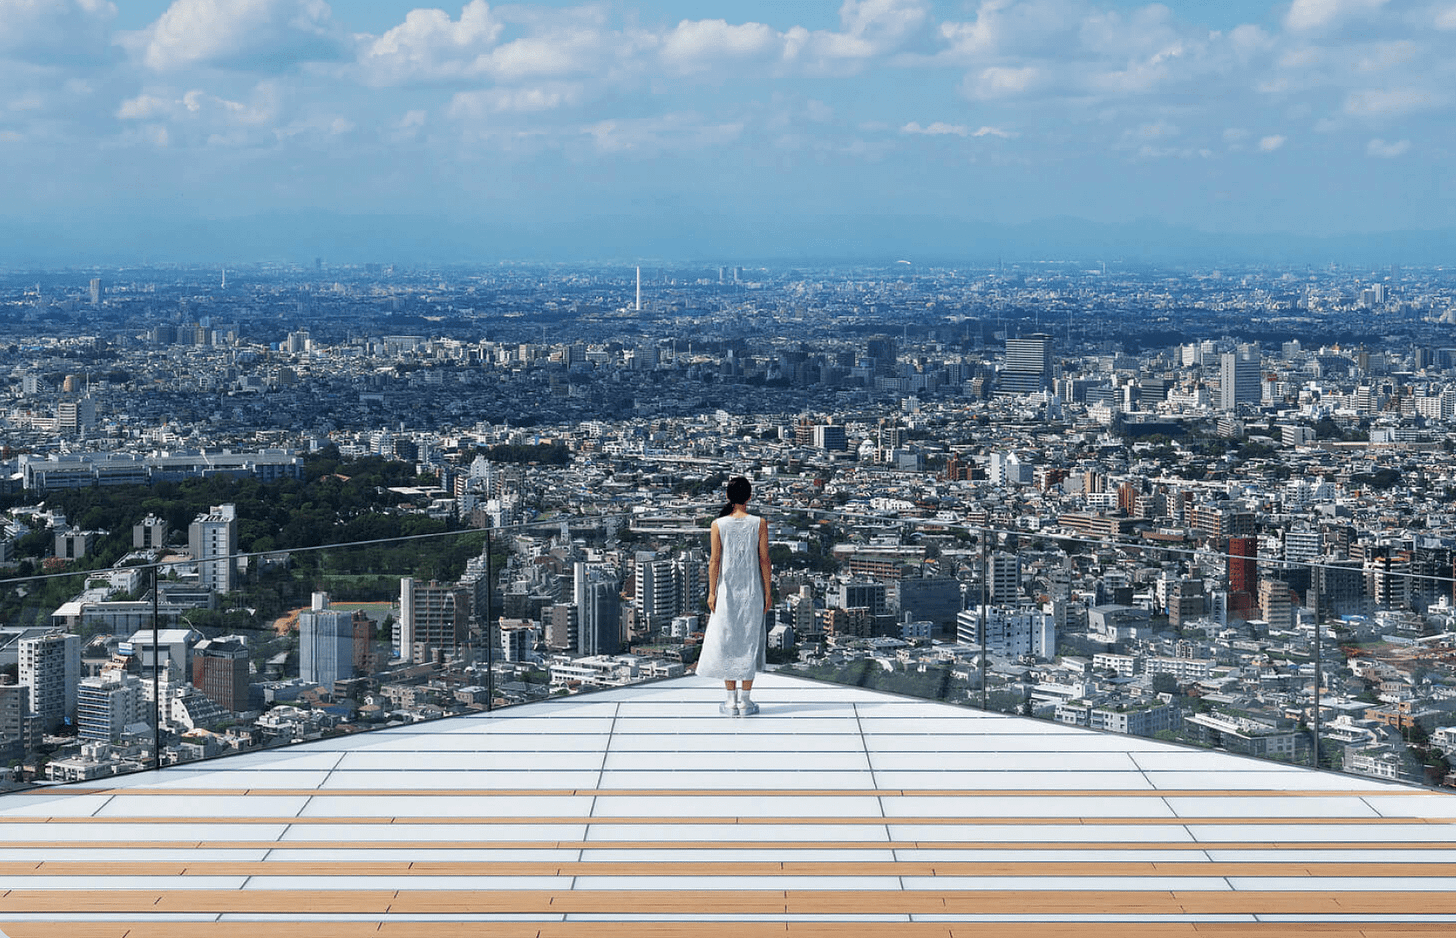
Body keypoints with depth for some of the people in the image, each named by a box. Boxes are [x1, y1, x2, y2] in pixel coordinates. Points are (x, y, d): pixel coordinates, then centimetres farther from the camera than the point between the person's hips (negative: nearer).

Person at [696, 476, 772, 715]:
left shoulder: (718, 525, -5)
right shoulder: (759, 524, -6)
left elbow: (714, 561, -4)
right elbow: (764, 560, -4)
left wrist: (712, 592, 2)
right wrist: (768, 592, 3)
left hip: (726, 590, 0)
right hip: (752, 591, 0)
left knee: (726, 642, 8)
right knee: (749, 642, 7)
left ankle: (732, 700, 9)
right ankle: (745, 700, 8)